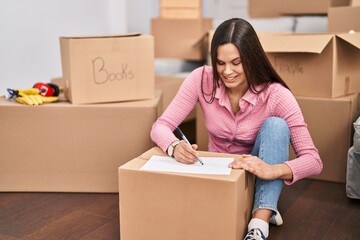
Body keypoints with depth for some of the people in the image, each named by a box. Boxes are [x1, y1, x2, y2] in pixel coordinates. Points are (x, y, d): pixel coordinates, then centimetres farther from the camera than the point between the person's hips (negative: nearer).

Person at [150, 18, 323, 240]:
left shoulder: (276, 95, -23)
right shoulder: (201, 80, -17)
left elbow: (314, 161, -25)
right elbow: (160, 127, -17)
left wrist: (271, 170, -46)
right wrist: (175, 147, -42)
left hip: (258, 179, -1)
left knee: (275, 125, -30)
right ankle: (264, 211, -11)